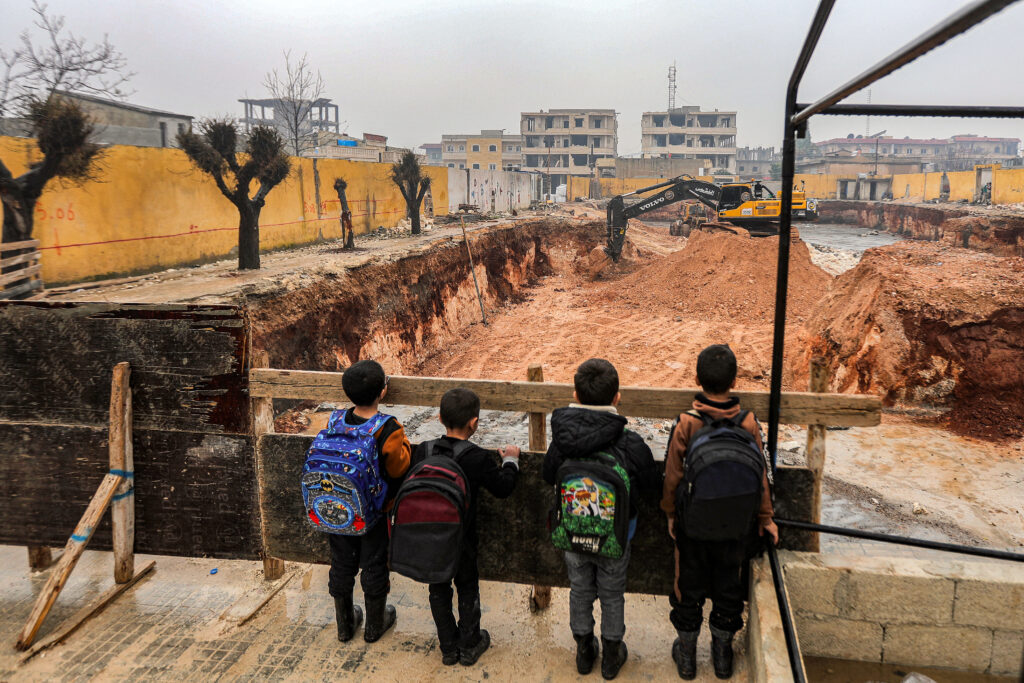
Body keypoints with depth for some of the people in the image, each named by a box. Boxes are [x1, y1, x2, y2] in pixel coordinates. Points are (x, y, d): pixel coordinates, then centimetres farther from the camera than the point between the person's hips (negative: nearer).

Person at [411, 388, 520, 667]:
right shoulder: (479, 458, -22)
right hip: (462, 540, -3)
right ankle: (469, 646, 32)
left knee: (439, 591, 19)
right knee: (468, 590, 19)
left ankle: (449, 648, 31)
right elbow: (504, 487, -10)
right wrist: (510, 460, 7)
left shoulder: (423, 450, -12)